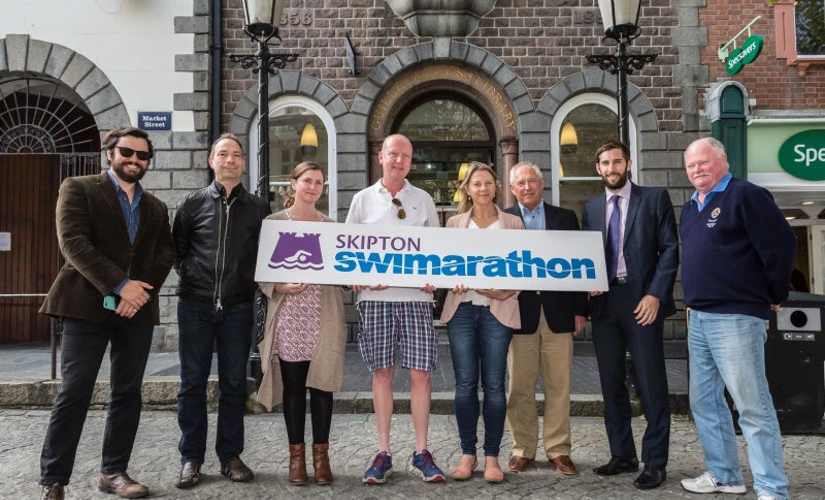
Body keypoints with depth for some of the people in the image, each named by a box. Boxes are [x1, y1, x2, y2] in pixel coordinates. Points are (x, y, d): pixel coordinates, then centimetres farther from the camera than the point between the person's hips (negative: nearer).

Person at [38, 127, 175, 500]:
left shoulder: (156, 207, 17)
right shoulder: (79, 189, 2)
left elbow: (165, 255, 8)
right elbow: (73, 243, -10)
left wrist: (141, 290, -10)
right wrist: (120, 284, -18)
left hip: (137, 308, 5)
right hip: (88, 304, -4)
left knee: (128, 394, 7)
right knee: (74, 393, -3)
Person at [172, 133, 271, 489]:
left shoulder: (257, 208, 6)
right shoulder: (192, 203, 5)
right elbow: (177, 249, 11)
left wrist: (253, 282, -2)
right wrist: (189, 274, 1)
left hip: (238, 307, 0)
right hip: (195, 304, 0)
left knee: (234, 383, 7)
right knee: (193, 382, 5)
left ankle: (230, 456, 18)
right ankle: (191, 458, 16)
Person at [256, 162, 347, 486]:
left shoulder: (331, 225, 12)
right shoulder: (273, 222, 5)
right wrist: (279, 287, -15)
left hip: (324, 315, 1)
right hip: (288, 313, -1)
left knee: (321, 383, 3)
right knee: (293, 385, 4)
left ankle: (321, 454, 14)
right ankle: (296, 454, 16)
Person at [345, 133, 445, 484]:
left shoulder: (423, 199, 11)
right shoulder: (363, 199, 9)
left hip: (416, 296, 0)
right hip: (375, 295, 0)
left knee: (420, 373, -1)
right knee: (382, 373, 4)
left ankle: (421, 453, 11)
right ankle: (383, 453, 14)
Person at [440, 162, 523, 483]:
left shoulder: (513, 223, 8)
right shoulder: (454, 223, 11)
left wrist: (507, 291, -12)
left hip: (498, 309, -1)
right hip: (462, 309, 1)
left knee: (494, 384, 1)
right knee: (465, 383, 2)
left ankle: (492, 456, 12)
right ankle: (468, 453, 15)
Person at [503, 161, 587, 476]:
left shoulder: (565, 218, 9)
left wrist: (580, 310, 3)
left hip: (558, 313, 1)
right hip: (519, 313, -1)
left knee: (559, 386, 6)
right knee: (520, 387, 6)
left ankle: (558, 449, 18)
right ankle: (523, 449, 18)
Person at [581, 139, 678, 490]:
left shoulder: (655, 198, 3)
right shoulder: (591, 208, 14)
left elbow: (670, 248, -3)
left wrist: (655, 294, -12)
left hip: (642, 300, -4)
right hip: (604, 302, 5)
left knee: (651, 384, 0)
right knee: (611, 383, 9)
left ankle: (655, 462, 11)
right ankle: (622, 455, 22)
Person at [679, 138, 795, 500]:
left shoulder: (746, 195, -10)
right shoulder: (691, 207, 16)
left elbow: (782, 245, -14)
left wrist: (773, 297, -5)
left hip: (736, 318, -9)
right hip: (698, 319, 9)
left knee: (753, 406, -4)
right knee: (704, 403, 15)